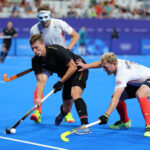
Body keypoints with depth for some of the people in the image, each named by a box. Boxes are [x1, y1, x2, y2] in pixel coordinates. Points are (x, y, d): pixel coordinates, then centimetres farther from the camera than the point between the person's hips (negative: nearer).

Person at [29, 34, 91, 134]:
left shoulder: (56, 51, -30)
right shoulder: (36, 60, -11)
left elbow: (73, 67, -23)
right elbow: (40, 81, -14)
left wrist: (61, 82, -23)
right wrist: (39, 98, -29)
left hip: (79, 70, -6)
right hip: (66, 76, 6)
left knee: (75, 95, -33)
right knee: (66, 109, 8)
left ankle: (85, 125, -41)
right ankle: (62, 113, 47)